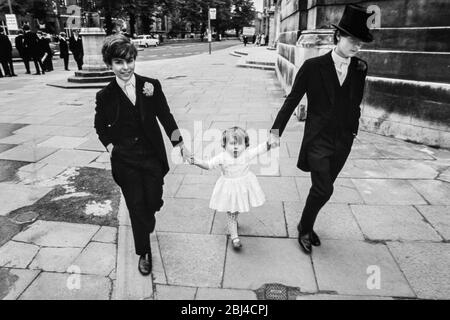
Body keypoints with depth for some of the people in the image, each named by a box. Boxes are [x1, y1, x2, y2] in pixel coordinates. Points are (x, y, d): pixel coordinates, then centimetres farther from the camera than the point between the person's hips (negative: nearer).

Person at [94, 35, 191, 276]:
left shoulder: (151, 86, -7)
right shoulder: (105, 96, -6)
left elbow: (165, 117, -3)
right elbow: (100, 127, 9)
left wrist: (181, 145, -9)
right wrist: (112, 148, -2)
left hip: (153, 156, 1)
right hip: (125, 161, 0)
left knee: (153, 202, 10)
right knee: (136, 207, 8)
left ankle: (145, 227, 48)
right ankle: (144, 253, 30)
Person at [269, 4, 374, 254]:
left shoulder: (360, 68, 2)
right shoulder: (313, 66, -9)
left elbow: (355, 102, 10)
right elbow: (292, 99, -5)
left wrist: (353, 129, 4)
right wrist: (276, 129, -8)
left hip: (343, 141, 4)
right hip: (318, 139, -4)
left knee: (322, 188, 14)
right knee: (323, 190, -9)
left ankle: (307, 225, 36)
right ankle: (305, 229, 17)